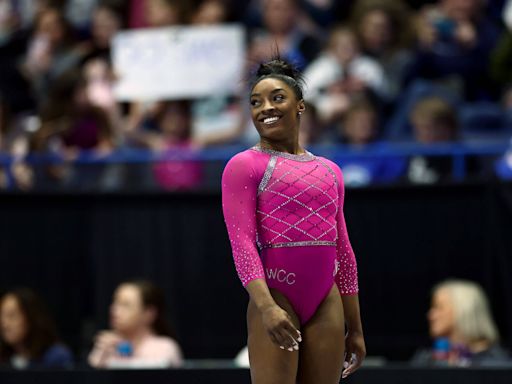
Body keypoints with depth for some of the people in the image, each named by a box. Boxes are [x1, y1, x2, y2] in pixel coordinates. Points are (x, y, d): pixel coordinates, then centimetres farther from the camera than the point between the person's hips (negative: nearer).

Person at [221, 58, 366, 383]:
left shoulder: (329, 171, 17)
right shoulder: (244, 166, 0)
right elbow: (241, 243, -10)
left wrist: (355, 328, 17)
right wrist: (266, 306, -25)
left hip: (327, 303, 5)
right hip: (277, 298, -5)